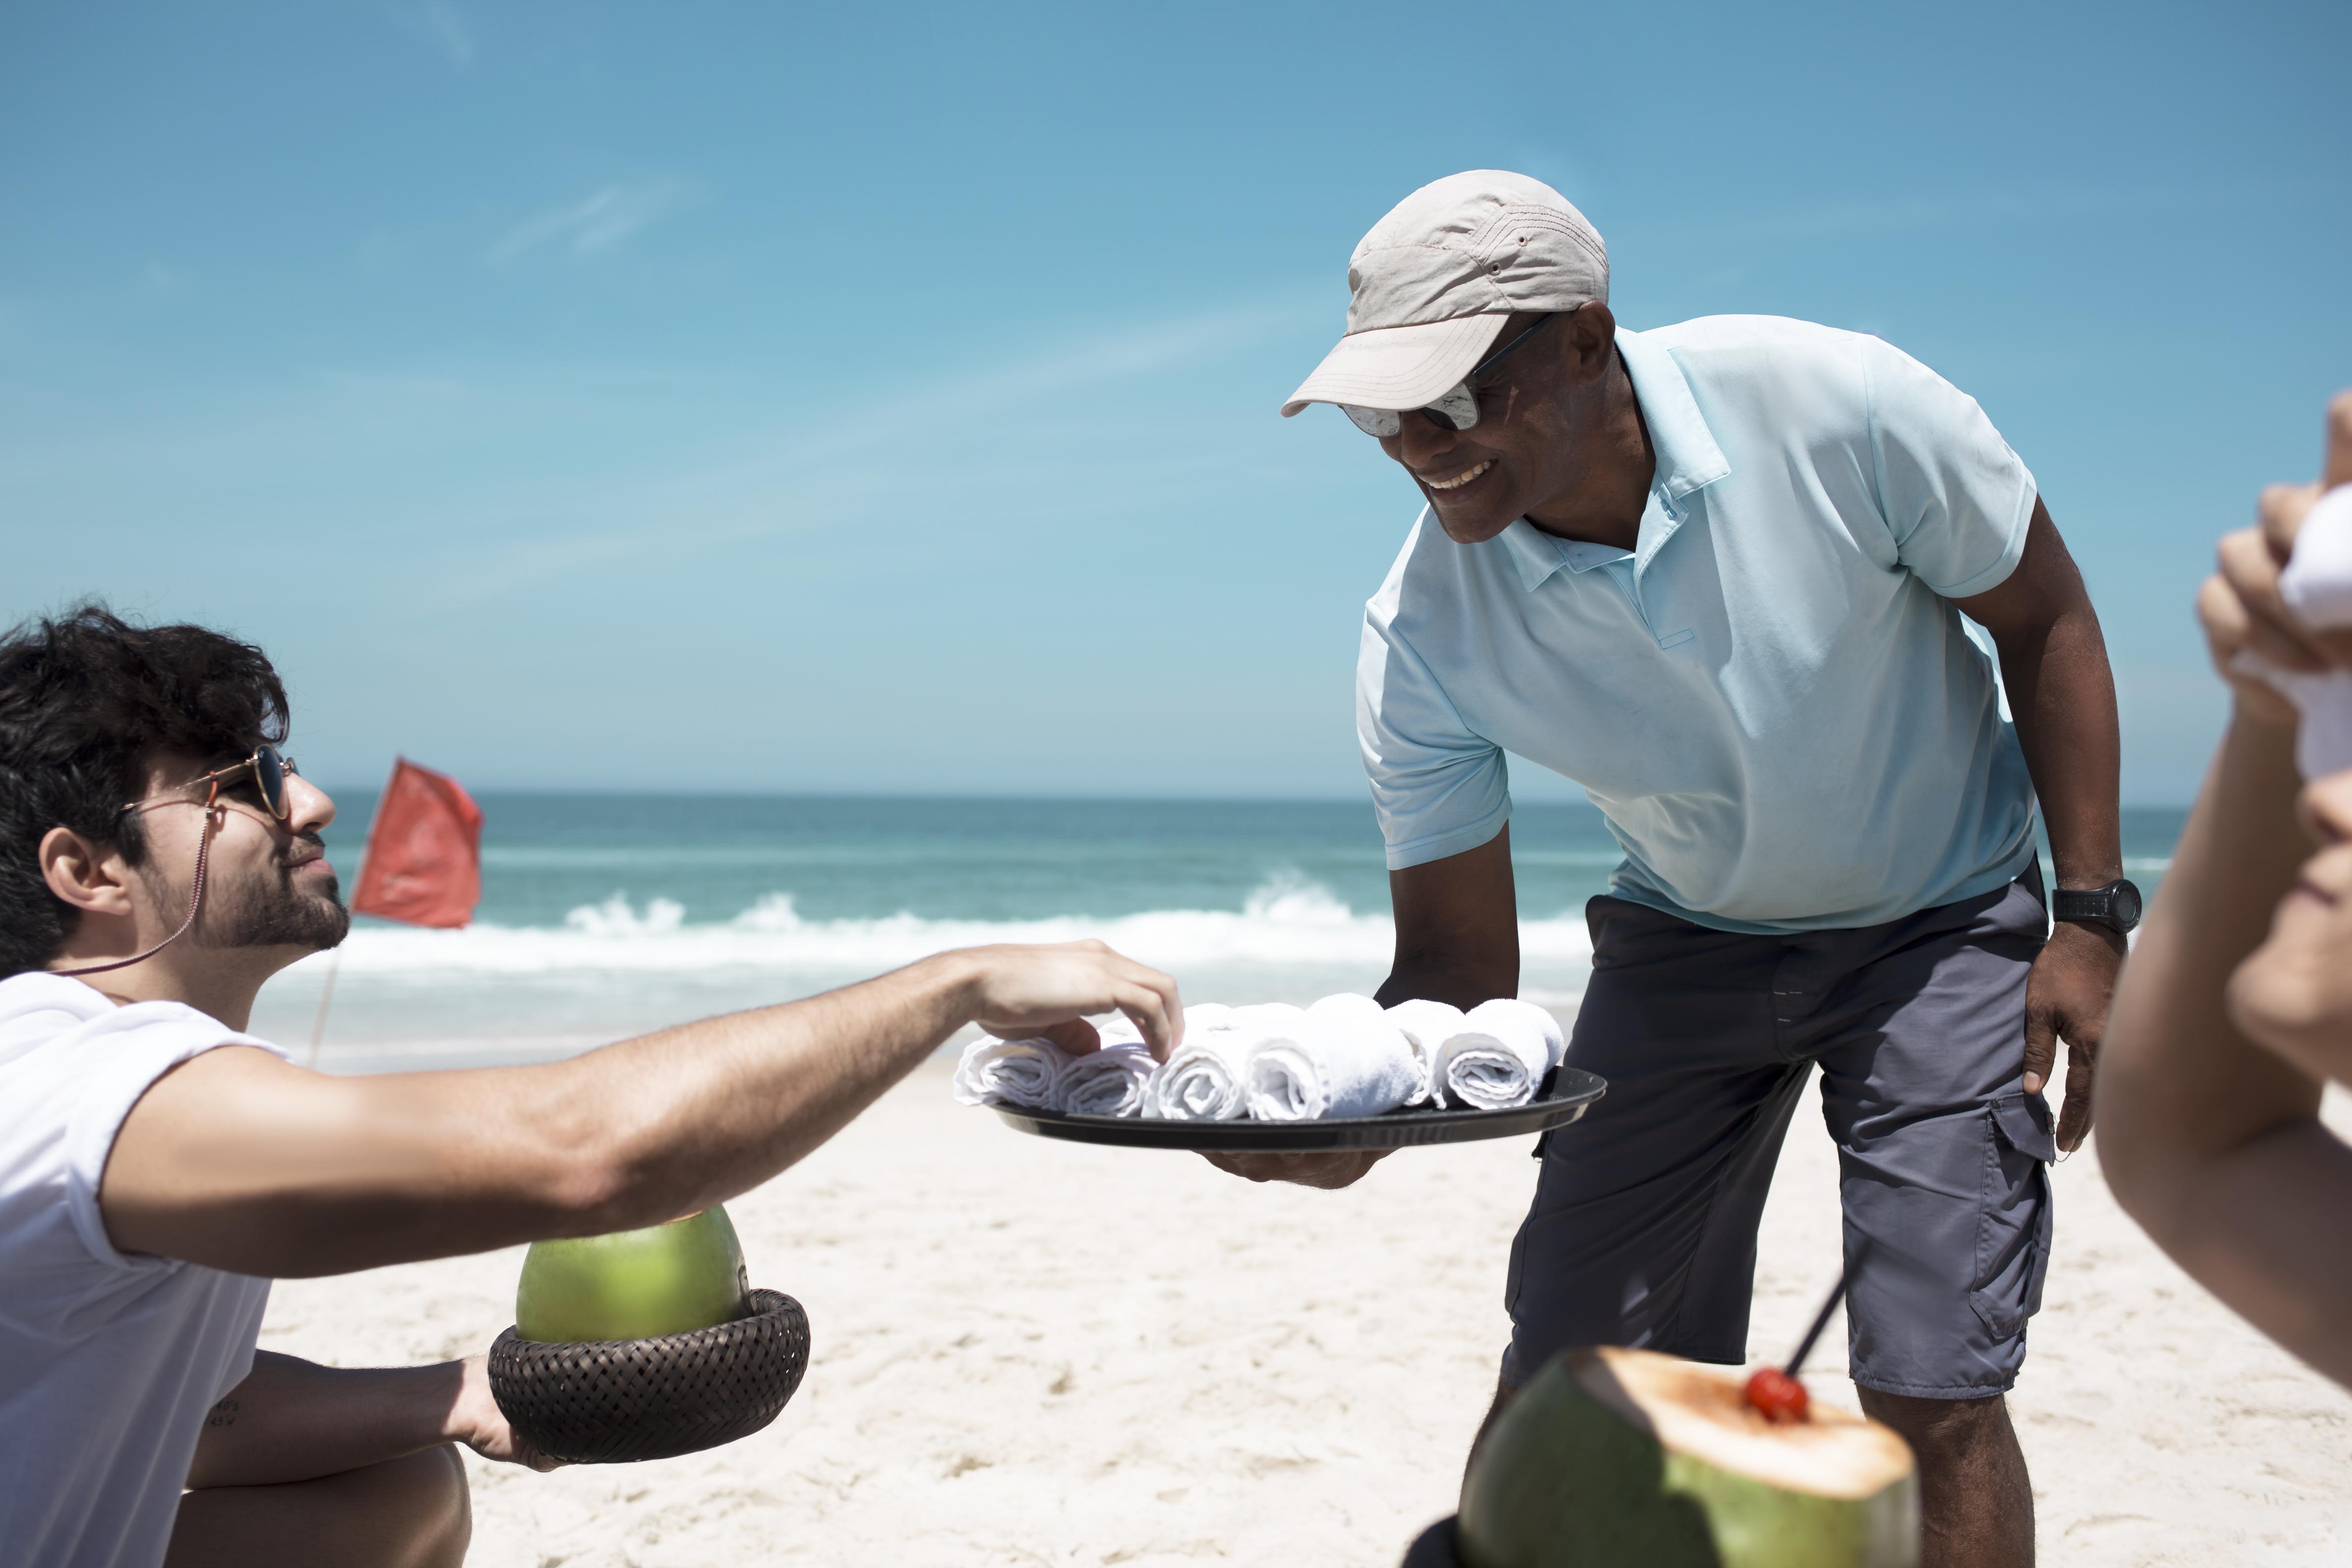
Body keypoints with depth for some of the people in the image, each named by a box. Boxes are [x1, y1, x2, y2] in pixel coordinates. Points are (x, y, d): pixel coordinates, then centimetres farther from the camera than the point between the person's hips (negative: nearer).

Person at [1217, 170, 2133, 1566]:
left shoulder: (1833, 405, -27)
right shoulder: (1421, 636, -22)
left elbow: (2044, 619, -10)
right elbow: (1458, 954, -15)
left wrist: (2093, 918, -14)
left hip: (1942, 918, -1)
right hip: (1686, 941, 2)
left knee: (1933, 1390, -9)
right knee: (1563, 1375, -1)